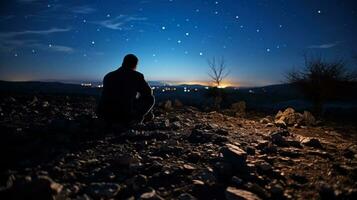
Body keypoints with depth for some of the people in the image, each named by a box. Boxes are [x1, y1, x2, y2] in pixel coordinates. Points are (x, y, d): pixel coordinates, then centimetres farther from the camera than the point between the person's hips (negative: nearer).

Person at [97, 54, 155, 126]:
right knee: (150, 98, 16)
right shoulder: (137, 75, -1)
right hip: (125, 118, -5)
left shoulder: (108, 76, 13)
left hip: (105, 117, 5)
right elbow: (148, 93, 10)